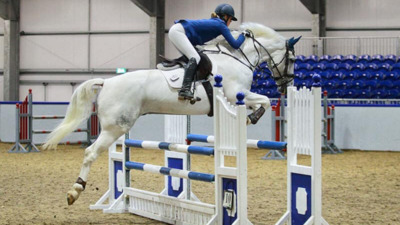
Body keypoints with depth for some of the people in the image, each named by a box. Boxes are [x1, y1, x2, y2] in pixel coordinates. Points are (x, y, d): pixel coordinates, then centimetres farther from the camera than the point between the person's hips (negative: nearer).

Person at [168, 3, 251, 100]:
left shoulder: (212, 22, 23)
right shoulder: (221, 25, -1)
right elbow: (235, 45, -2)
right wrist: (243, 35, 14)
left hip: (175, 31, 10)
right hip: (178, 31, -10)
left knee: (193, 57, 15)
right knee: (195, 58, -20)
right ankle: (185, 90, -35)